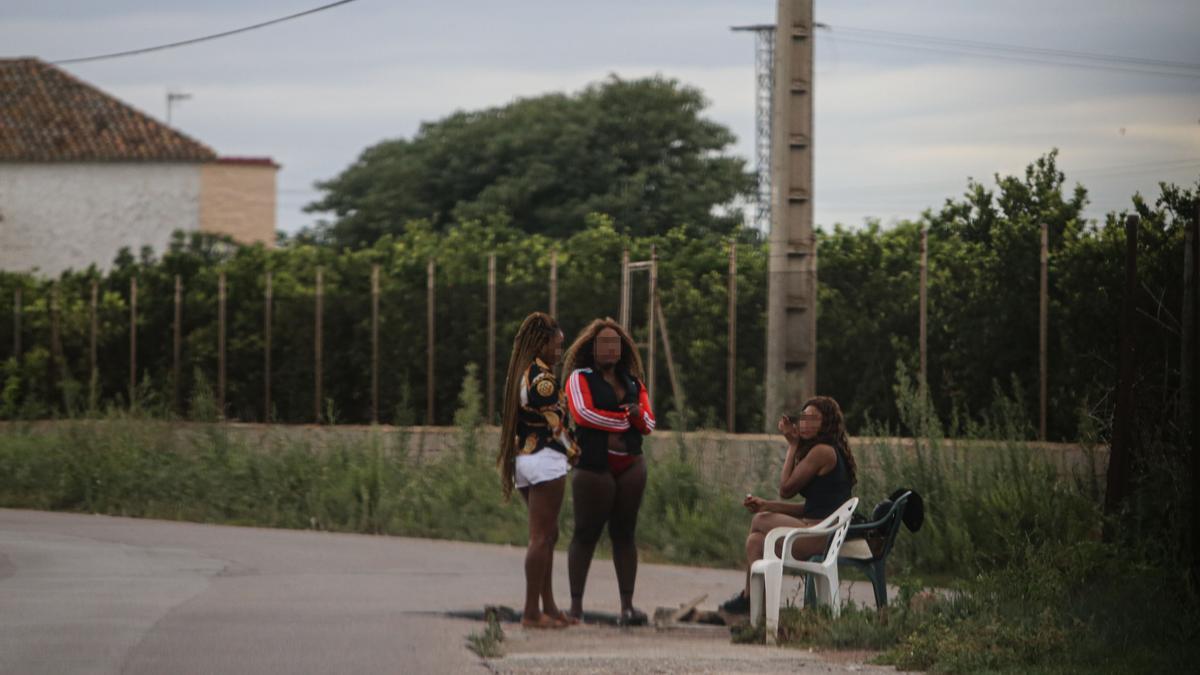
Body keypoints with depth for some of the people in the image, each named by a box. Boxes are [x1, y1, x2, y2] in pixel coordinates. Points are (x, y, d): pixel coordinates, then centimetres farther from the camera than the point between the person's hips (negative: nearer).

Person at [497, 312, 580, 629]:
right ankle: (532, 612, -7)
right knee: (542, 537, -6)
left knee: (547, 536, 14)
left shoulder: (519, 375, 14)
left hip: (522, 458, 9)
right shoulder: (542, 378, -13)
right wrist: (575, 454, 2)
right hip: (546, 460, -9)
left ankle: (548, 607, 16)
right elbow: (555, 425, -12)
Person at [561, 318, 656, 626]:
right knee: (586, 534, -3)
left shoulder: (633, 383, 16)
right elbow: (582, 413, -15)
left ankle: (627, 605, 2)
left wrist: (638, 414, -14)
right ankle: (576, 605, 0)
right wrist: (625, 420, -6)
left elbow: (648, 424, 11)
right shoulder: (580, 378, 1)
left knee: (624, 534, 3)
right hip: (593, 465, -5)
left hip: (630, 465, 5)